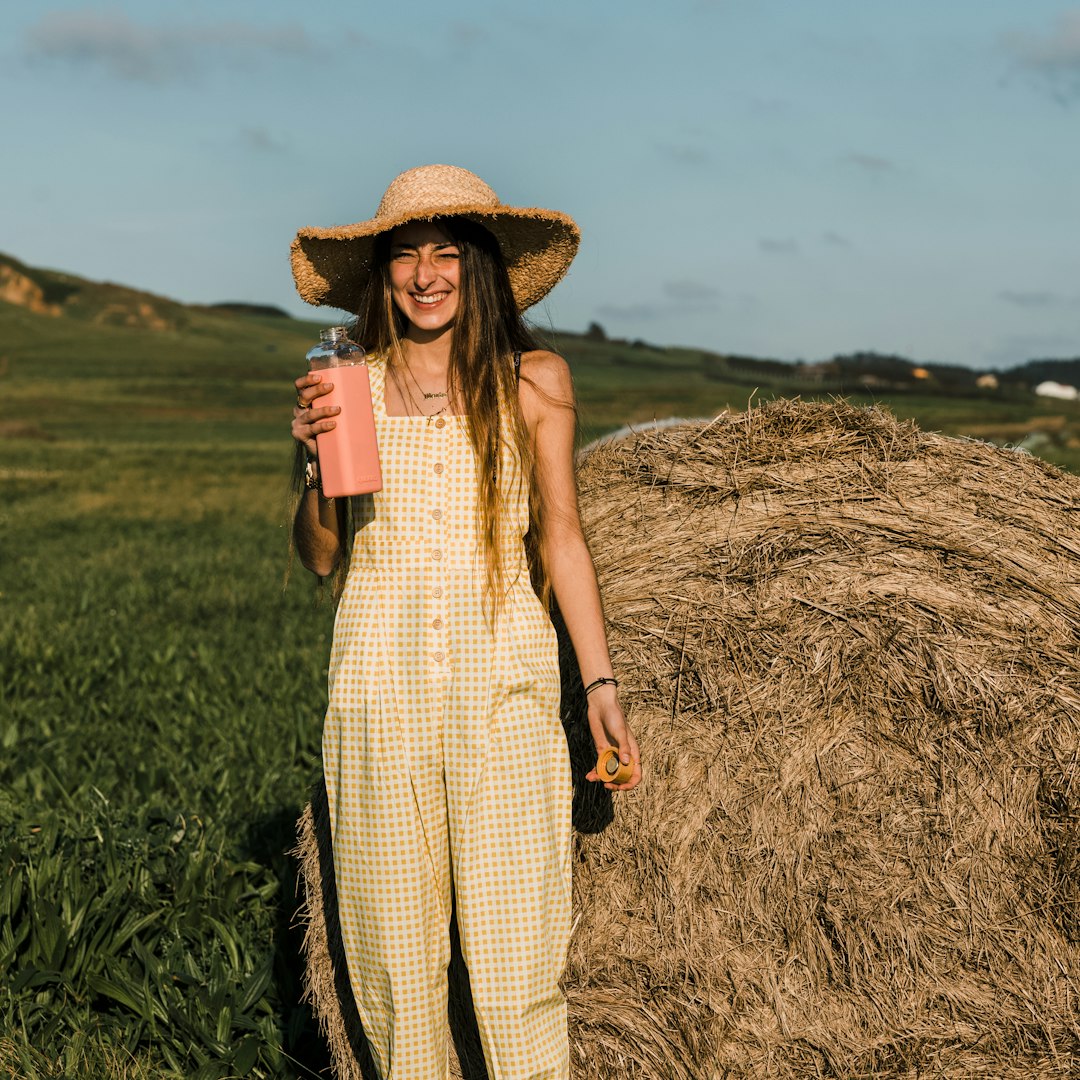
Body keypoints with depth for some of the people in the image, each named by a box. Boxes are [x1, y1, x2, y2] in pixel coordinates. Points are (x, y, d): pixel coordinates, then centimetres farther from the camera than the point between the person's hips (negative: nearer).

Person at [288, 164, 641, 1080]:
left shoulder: (535, 380, 4)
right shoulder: (349, 385, 5)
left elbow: (561, 534, 8)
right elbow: (320, 560, 8)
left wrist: (601, 681, 4)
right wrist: (318, 461, -11)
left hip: (504, 675, -1)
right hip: (380, 680, 1)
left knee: (517, 956, -4)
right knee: (395, 948, 7)